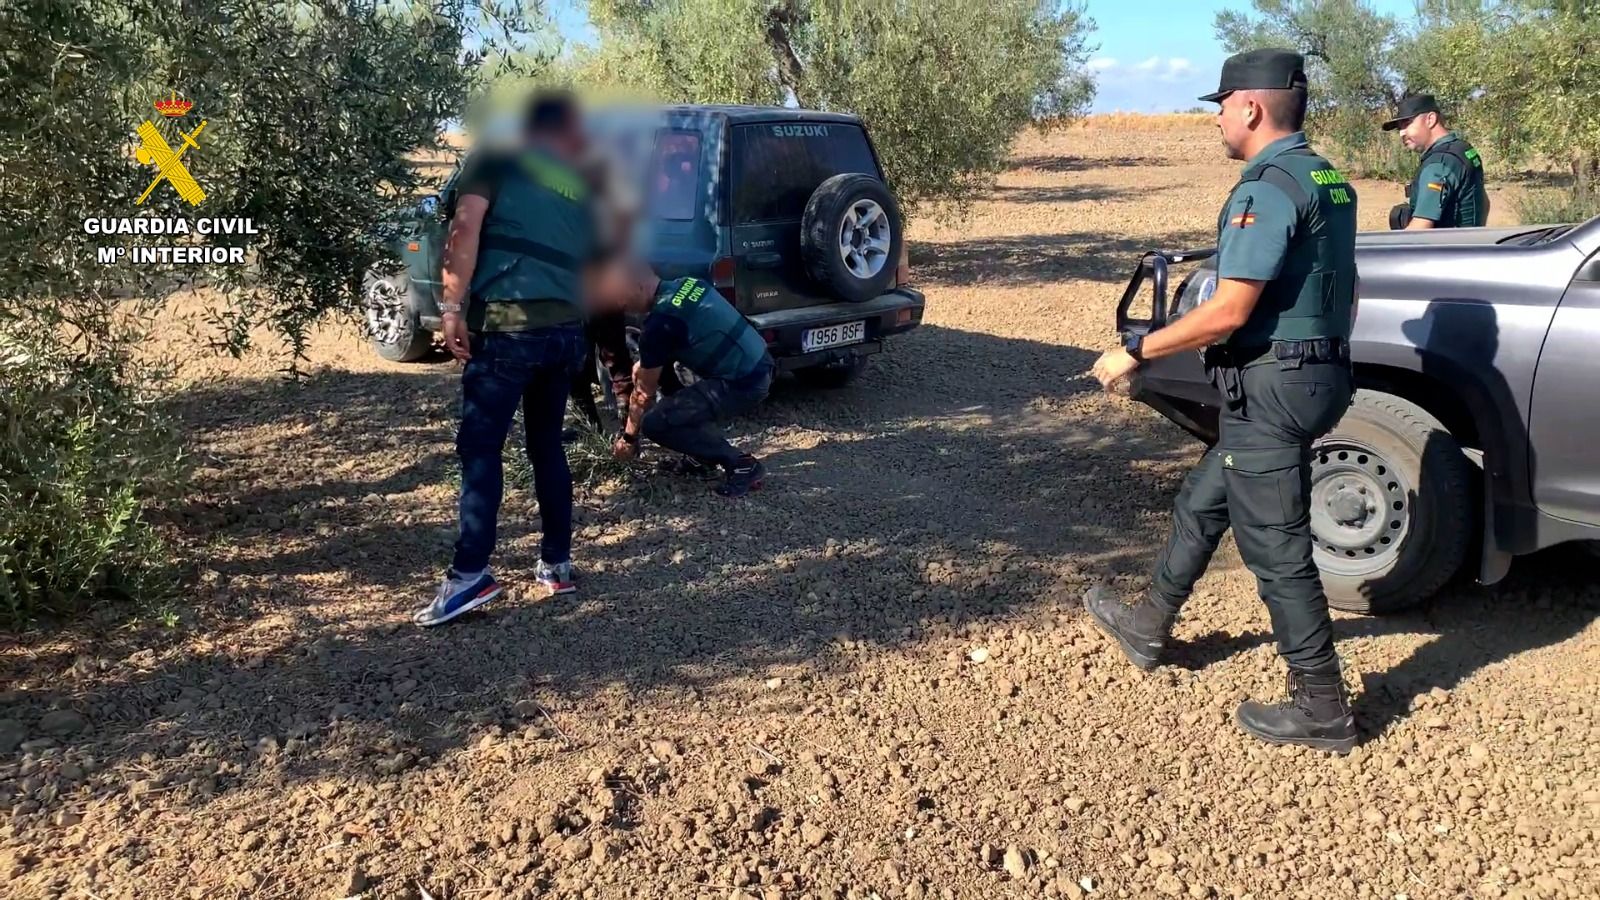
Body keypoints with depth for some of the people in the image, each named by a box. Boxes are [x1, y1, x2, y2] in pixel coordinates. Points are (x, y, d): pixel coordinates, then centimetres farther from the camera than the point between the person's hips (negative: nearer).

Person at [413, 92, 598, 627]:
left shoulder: (497, 161, 6)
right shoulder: (581, 187, 21)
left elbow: (465, 229, -8)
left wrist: (453, 306, -10)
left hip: (509, 325, -5)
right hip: (567, 329, 5)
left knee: (479, 447, -2)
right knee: (547, 444, 17)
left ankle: (470, 574, -6)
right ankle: (557, 563, 20)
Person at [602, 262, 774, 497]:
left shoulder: (659, 324, -16)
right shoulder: (687, 284, 8)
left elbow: (645, 392, -4)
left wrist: (628, 437, 10)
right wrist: (645, 366, 29)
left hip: (744, 384, -10)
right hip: (761, 366, 10)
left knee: (655, 423, -9)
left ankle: (741, 465, -4)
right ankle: (703, 454, 23)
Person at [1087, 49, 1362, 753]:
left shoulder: (1267, 190, -19)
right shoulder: (1328, 182, 12)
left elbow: (1227, 312, -23)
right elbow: (1344, 292, 19)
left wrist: (1135, 351, -15)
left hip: (1270, 390, -10)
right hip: (1317, 375, 10)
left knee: (1277, 550, 0)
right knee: (1200, 505, 22)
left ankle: (1322, 710, 10)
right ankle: (1149, 624, 38)